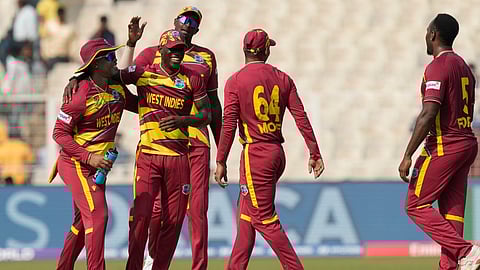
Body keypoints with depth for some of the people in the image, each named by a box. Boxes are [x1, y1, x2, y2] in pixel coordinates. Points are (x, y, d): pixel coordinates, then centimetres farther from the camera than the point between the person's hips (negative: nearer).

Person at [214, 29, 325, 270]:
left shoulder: (236, 81, -6)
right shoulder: (282, 79, 8)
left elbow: (229, 125, -11)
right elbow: (301, 118, 2)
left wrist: (221, 162, -8)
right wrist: (314, 154, 2)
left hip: (255, 154, -6)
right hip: (277, 153, 6)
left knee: (264, 219, -5)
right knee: (246, 214, 16)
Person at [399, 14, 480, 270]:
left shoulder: (437, 67, -13)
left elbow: (428, 115, -21)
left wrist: (407, 157, -20)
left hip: (443, 147, -9)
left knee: (416, 206, -3)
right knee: (452, 210, 7)